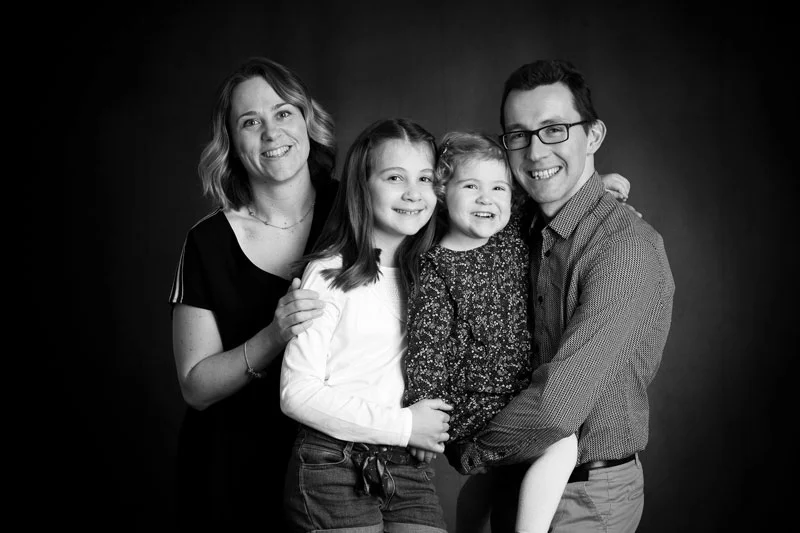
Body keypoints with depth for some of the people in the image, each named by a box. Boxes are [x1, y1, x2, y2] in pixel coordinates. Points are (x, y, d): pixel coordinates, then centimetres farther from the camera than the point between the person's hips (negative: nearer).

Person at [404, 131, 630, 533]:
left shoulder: (513, 232, 3)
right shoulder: (435, 270, -14)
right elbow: (425, 355, -14)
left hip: (521, 391, 7)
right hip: (471, 404, -7)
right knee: (562, 440, -21)